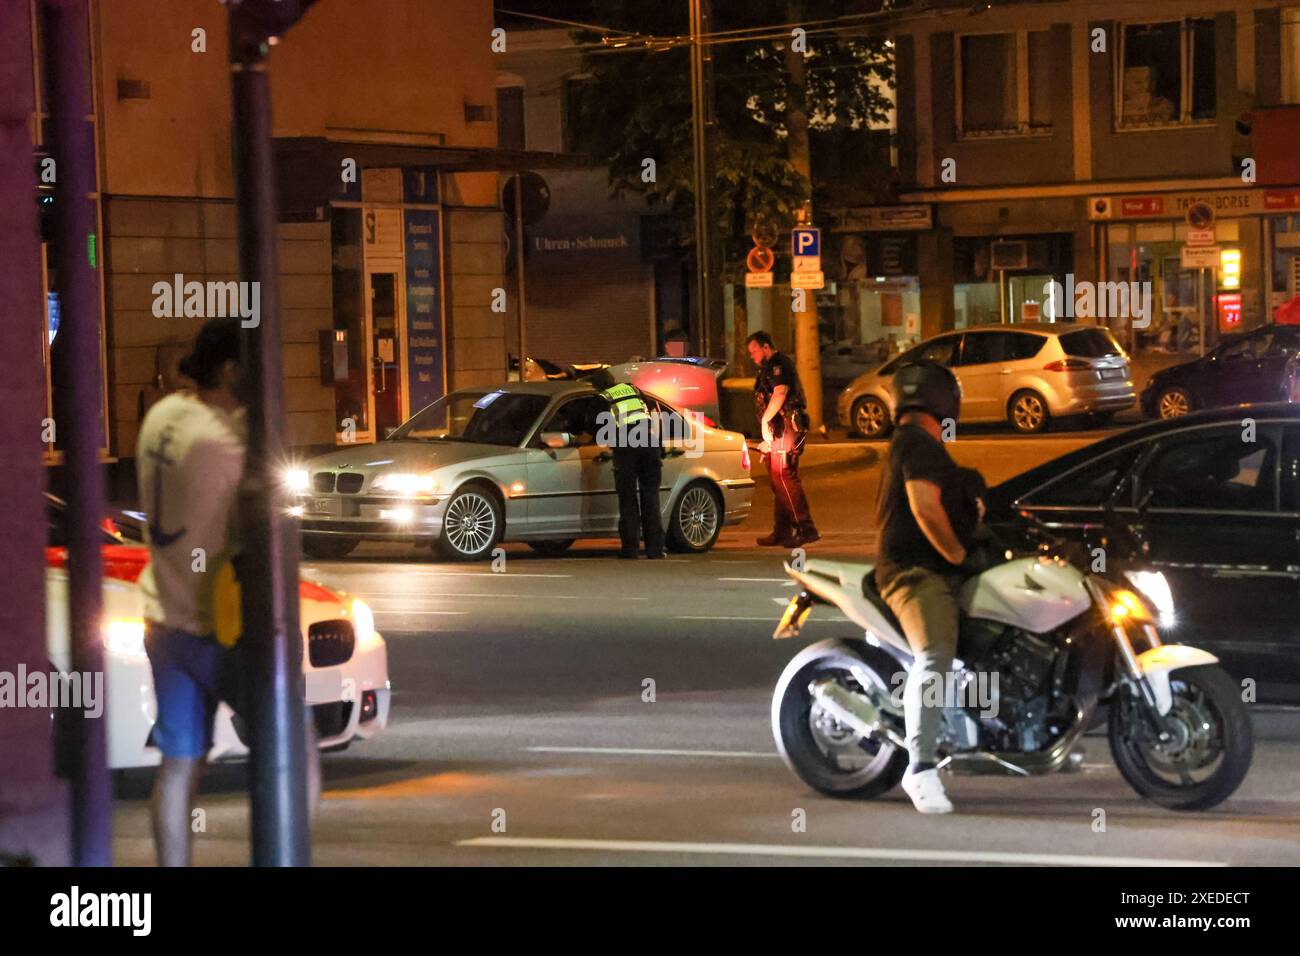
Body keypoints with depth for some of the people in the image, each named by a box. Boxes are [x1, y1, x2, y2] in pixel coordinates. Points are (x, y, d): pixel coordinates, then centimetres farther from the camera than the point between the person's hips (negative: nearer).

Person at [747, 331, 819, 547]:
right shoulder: (771, 368, 23)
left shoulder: (779, 365, -10)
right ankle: (782, 532, 17)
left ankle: (806, 528, -18)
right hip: (780, 431, 11)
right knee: (779, 480, 13)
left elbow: (780, 393, -24)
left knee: (785, 477, -15)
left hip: (786, 429, -11)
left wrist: (765, 420, -21)